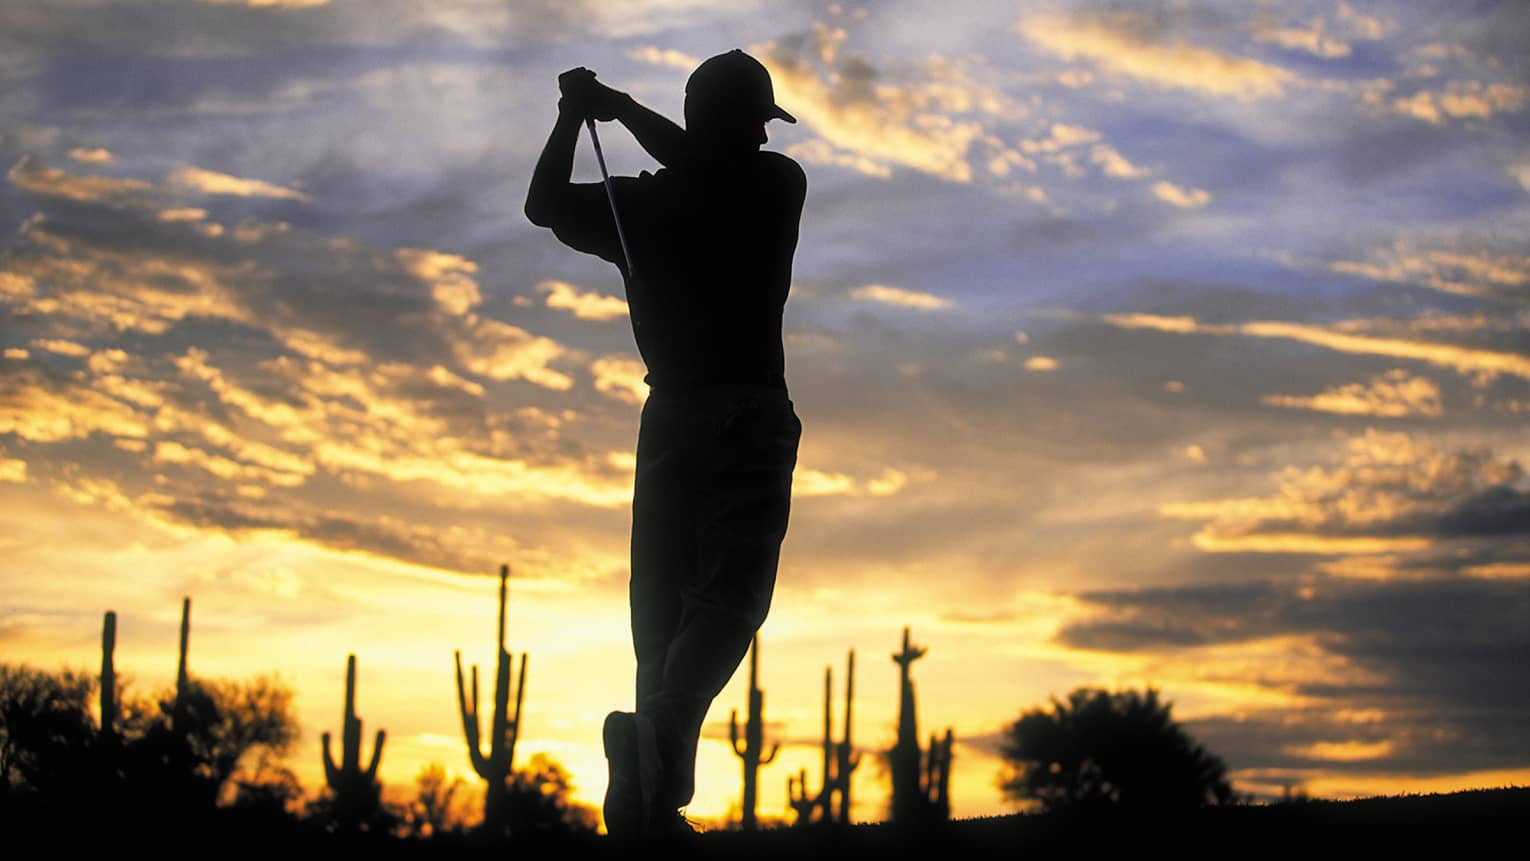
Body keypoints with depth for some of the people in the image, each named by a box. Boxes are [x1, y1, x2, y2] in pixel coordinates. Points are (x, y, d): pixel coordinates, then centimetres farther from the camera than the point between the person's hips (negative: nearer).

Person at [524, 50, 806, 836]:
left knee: (662, 603, 8)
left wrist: (574, 117, 23)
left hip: (671, 417, 3)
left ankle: (653, 798, 3)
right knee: (730, 594, -11)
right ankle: (661, 727, -38)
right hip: (753, 415, -3)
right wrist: (622, 110, 21)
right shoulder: (779, 186, 1)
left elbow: (544, 204, 15)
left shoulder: (642, 201, 4)